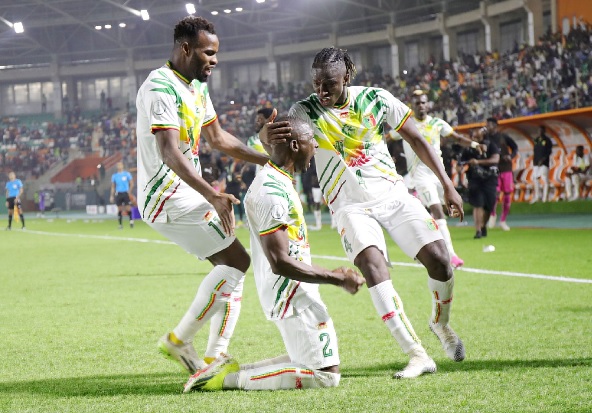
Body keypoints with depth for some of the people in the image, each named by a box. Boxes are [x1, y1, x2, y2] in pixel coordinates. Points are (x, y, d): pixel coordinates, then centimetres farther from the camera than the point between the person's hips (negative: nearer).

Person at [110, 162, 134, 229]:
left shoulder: (127, 174, 1)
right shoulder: (114, 176, 8)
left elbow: (132, 184, 3)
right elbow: (113, 187, 12)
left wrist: (129, 191, -10)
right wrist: (112, 196, 7)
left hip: (126, 193, -2)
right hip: (118, 193, 2)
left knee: (128, 208, -9)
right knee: (119, 209, 1)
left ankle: (131, 220, 10)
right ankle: (120, 224, 7)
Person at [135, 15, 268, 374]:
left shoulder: (197, 88, 14)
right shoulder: (161, 89, -18)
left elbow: (218, 138, 26)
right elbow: (170, 153, -29)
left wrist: (267, 160, 20)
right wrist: (212, 196, -40)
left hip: (186, 194, 10)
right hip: (169, 195, -10)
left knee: (232, 265, 7)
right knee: (236, 261, -13)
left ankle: (214, 358, 8)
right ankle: (180, 340, -7)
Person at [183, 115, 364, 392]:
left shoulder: (277, 181, 12)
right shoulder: (271, 193, -21)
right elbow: (280, 263, -24)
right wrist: (337, 278, -18)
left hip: (296, 293, 10)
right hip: (292, 295, -10)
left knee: (308, 361, 19)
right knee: (325, 375, -8)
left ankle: (232, 370, 12)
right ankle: (230, 378, -8)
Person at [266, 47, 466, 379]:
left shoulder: (376, 99, -4)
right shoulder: (305, 112, -9)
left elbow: (416, 139, 7)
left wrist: (448, 185, 5)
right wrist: (268, 135, -50)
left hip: (393, 193, 2)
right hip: (350, 206, -2)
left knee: (439, 259, -11)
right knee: (372, 265, -27)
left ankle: (441, 323, 22)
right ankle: (417, 355, -26)